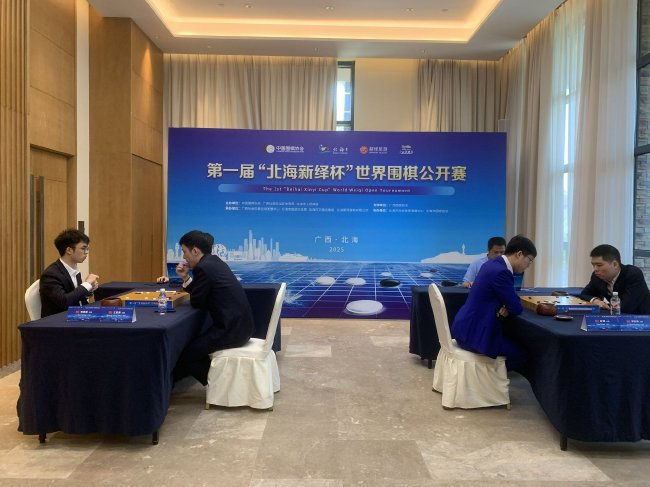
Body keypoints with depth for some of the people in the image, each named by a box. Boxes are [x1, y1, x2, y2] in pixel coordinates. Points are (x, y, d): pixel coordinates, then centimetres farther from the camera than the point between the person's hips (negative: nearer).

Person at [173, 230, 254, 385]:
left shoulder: (204, 267, -15)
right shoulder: (214, 262, 14)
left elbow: (196, 302, -8)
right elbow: (201, 294, 20)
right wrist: (185, 278, 11)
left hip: (230, 329, -10)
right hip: (238, 324, 10)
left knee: (184, 354, -5)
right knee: (191, 342, 20)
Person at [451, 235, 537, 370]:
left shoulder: (493, 263, 10)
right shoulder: (501, 272, -21)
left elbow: (507, 298, 20)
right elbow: (516, 308, -16)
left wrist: (505, 308, -2)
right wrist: (507, 308, 6)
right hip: (473, 334, -10)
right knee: (523, 353, -1)